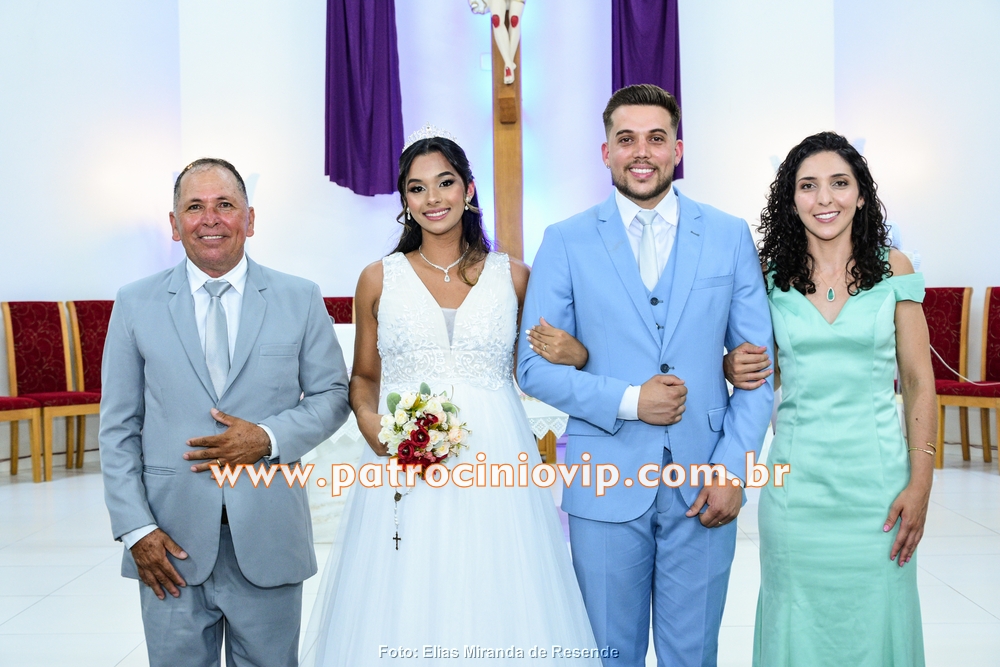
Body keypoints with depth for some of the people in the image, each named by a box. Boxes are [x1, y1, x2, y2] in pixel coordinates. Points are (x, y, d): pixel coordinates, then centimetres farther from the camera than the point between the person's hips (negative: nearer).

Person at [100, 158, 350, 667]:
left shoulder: (300, 299, 2)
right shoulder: (135, 304, 3)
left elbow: (333, 394, 4)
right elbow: (119, 428, 2)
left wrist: (269, 437, -13)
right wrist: (135, 529, -5)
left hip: (269, 537, 0)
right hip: (171, 545, 0)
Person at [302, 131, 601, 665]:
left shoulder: (513, 276, 7)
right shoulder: (379, 279, 7)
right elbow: (364, 377, 13)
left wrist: (574, 353, -7)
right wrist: (372, 425, -7)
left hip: (495, 459, 0)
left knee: (497, 604, 5)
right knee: (404, 613, 5)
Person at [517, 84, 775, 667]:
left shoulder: (730, 237, 4)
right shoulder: (566, 242, -1)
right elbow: (535, 368, -2)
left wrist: (733, 469, -5)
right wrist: (627, 400, -15)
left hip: (703, 488, 1)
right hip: (606, 487, -1)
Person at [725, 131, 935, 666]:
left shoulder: (892, 268, -1)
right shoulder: (770, 274, 1)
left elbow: (918, 381, 0)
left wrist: (920, 484, -5)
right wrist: (734, 369, -12)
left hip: (876, 476, 0)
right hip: (796, 481, 1)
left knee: (873, 623, 10)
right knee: (799, 624, 10)